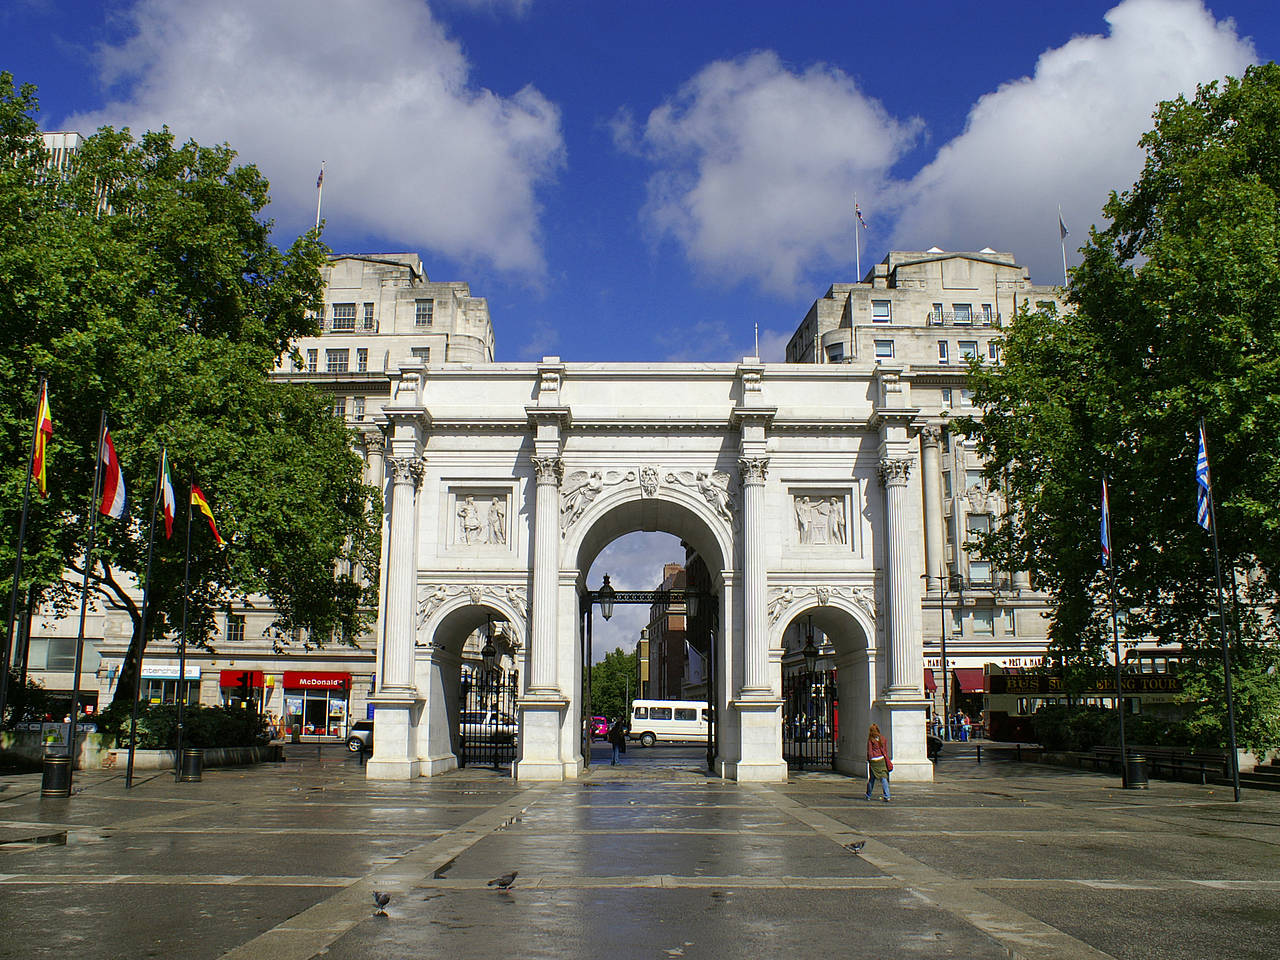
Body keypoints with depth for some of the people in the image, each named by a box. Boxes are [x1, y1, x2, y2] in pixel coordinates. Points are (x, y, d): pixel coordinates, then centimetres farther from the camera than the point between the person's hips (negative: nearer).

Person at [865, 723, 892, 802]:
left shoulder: (870, 740, -5)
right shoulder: (883, 739, 4)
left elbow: (869, 751, -5)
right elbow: (886, 750, 10)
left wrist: (868, 760, 3)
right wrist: (886, 759, 17)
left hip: (873, 760, -2)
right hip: (882, 759, 2)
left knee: (871, 779, 9)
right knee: (884, 777, 1)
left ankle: (868, 796, 21)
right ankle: (886, 796, -9)